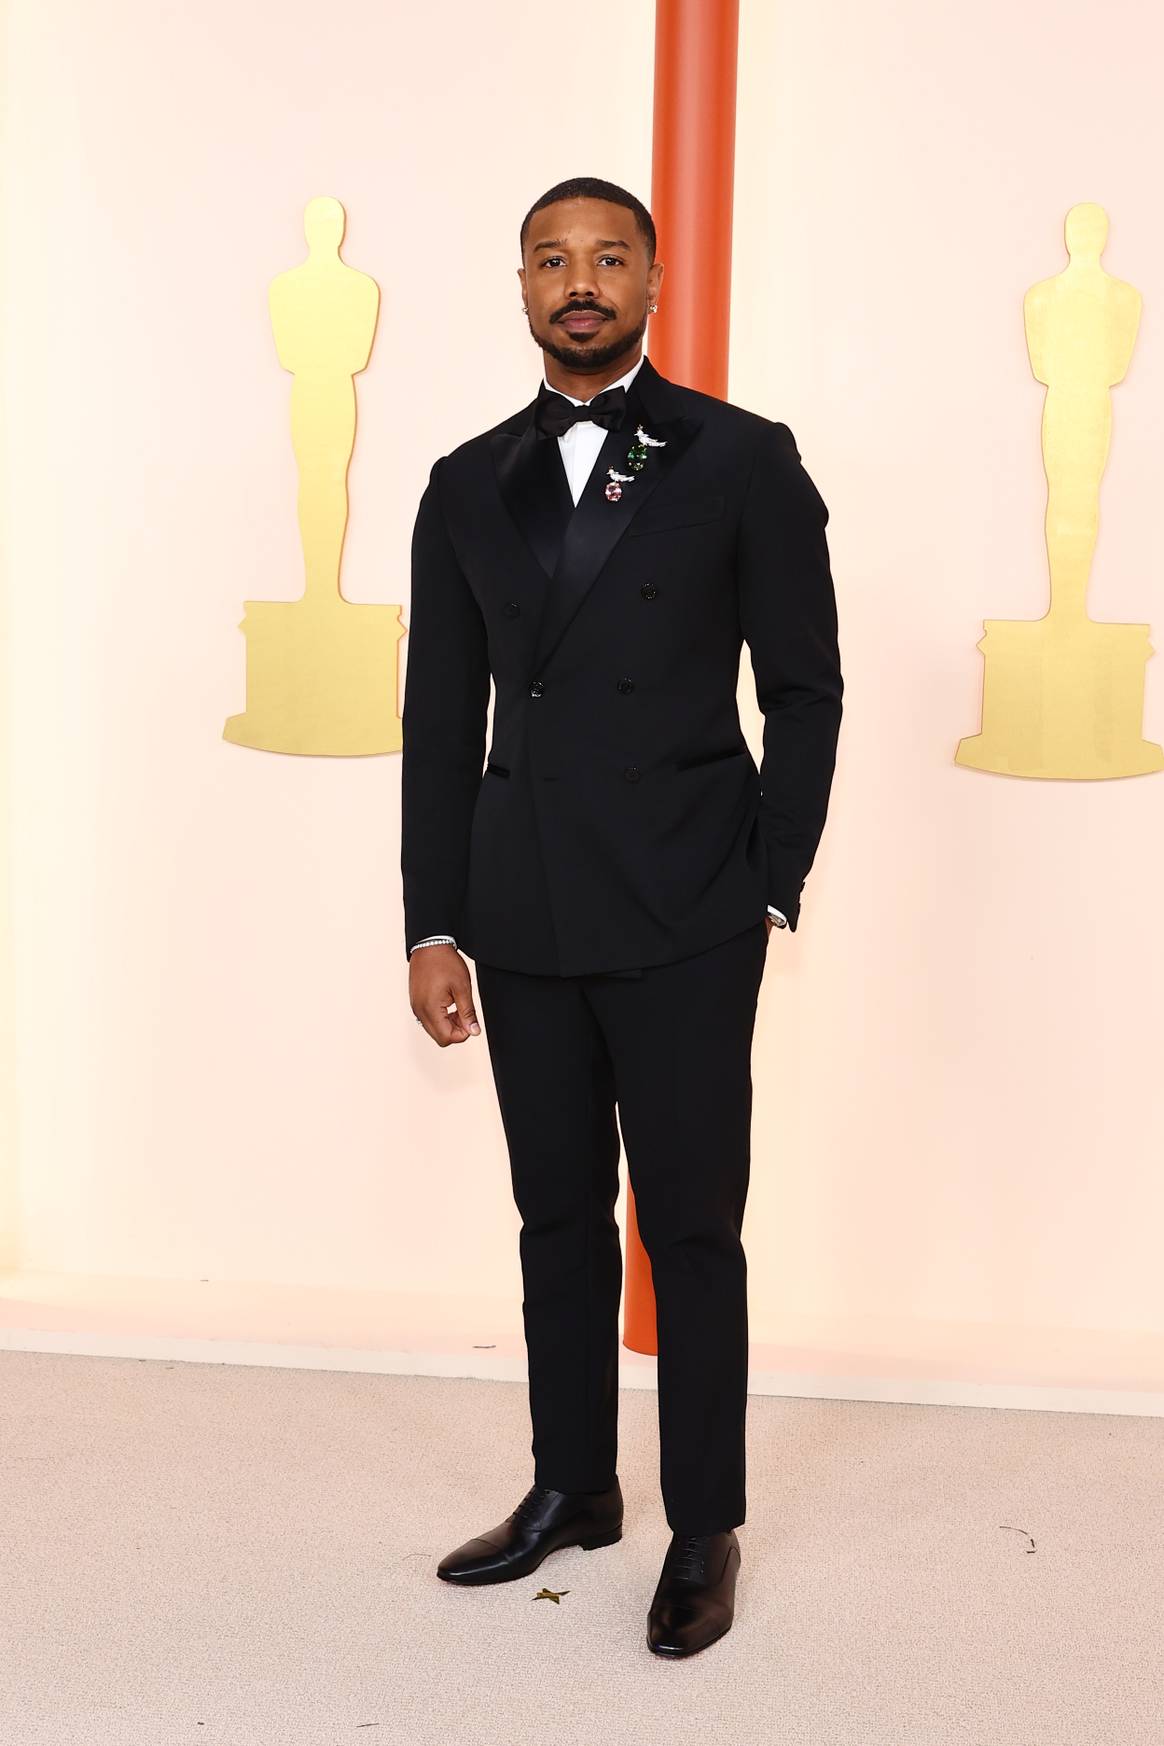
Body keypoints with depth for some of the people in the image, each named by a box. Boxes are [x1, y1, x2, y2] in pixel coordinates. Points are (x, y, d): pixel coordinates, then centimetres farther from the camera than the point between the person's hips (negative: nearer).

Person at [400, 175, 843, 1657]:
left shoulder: (742, 461, 0)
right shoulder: (468, 485, 10)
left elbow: (805, 689, 1)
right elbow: (441, 718, 9)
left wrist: (770, 892, -4)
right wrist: (433, 924, 5)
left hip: (683, 923, -3)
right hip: (525, 921, 4)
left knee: (692, 1229, 4)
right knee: (558, 1218, 14)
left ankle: (704, 1531, 18)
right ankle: (571, 1489, 30)